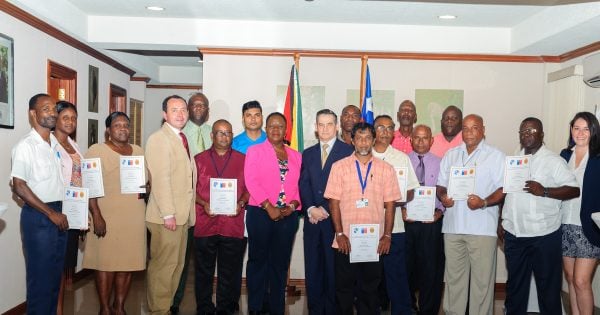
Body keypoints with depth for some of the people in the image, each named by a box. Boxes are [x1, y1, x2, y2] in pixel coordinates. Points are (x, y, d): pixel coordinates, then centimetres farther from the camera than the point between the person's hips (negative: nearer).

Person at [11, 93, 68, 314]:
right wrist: (51, 213, -15)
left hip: (60, 215, 6)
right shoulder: (25, 145, -11)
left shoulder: (57, 144, 9)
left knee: (56, 272, 14)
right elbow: (18, 186, -14)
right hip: (38, 216, -6)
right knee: (40, 274, 2)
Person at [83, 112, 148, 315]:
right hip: (107, 217, -4)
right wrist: (96, 216, -15)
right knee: (106, 262, 0)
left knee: (127, 262, 6)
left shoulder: (139, 152, 15)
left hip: (134, 218, 5)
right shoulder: (97, 151, -2)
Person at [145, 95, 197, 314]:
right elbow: (160, 178, -17)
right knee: (163, 266, -1)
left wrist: (188, 212, 13)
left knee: (176, 265, 15)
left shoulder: (182, 139, 16)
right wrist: (168, 214, -20)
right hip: (167, 216, -9)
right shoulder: (158, 139, -10)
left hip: (182, 214, 9)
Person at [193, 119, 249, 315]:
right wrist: (203, 204, -9)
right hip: (205, 224, 0)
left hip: (233, 226, 0)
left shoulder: (242, 160, 9)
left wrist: (241, 203, -8)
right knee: (204, 271, 7)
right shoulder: (199, 159, 10)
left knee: (229, 272, 6)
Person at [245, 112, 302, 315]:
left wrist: (293, 205, -10)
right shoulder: (255, 151, 3)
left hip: (288, 216, 3)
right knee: (258, 260, 5)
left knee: (280, 262, 9)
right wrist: (269, 207, -16)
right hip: (260, 214, -3)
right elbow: (251, 181, -9)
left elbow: (301, 184, 8)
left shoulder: (296, 156, 13)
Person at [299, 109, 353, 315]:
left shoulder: (348, 151, 0)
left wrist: (326, 210, -10)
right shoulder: (308, 154, 15)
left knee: (334, 266, 1)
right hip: (312, 218, 4)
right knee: (312, 267, 7)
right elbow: (303, 184, 8)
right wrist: (311, 209, -7)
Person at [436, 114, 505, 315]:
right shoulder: (450, 155, 14)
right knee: (454, 276, 11)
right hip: (453, 225, 4)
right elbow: (441, 185, 17)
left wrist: (484, 202, -19)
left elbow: (503, 189, -3)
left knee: (482, 279, 0)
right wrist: (443, 197, -4)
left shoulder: (496, 156, 2)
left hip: (482, 228, -3)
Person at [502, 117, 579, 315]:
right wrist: (502, 221, 12)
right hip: (513, 233, 5)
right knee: (514, 283, 16)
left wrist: (544, 191, -24)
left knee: (548, 285, 7)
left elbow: (574, 189, -12)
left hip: (543, 234, -5)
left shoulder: (553, 160, -5)